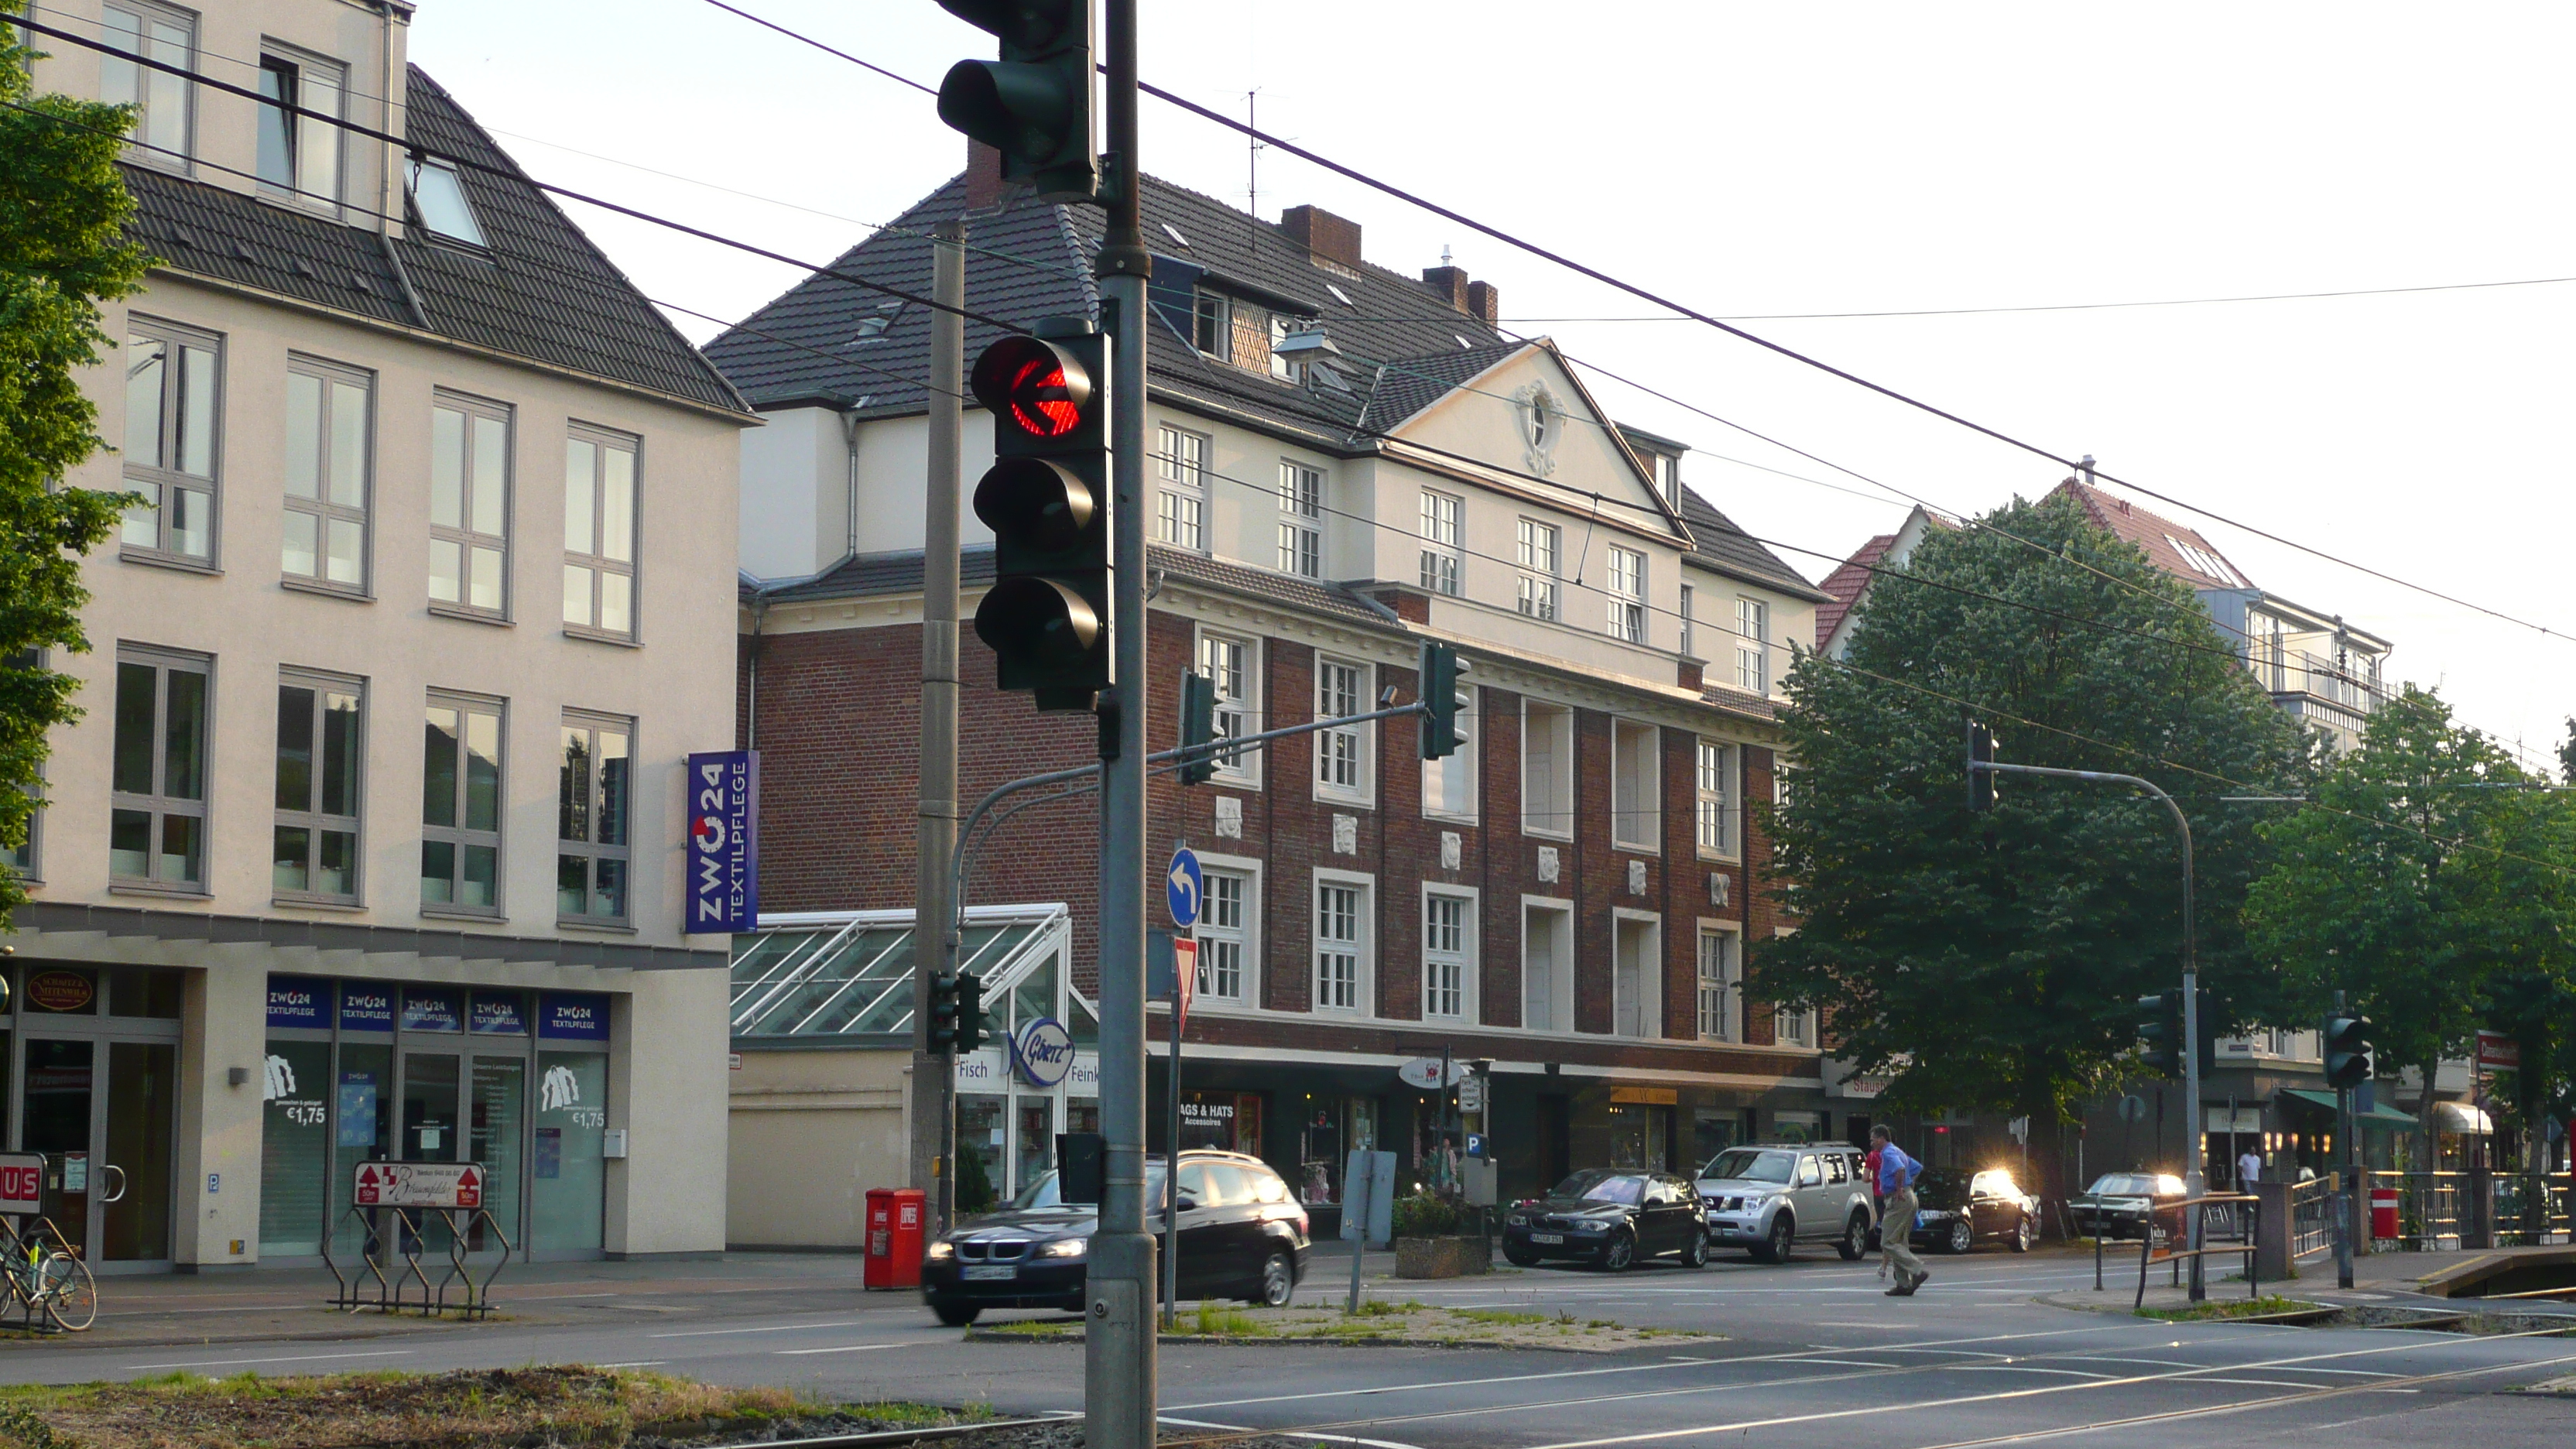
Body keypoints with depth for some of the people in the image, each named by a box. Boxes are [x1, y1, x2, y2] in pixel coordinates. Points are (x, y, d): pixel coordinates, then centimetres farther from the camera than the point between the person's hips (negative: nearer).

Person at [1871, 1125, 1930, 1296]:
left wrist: (1899, 1189, -22)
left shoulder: (1888, 1153, -12)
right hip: (1909, 1198, 10)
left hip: (1898, 1200, -10)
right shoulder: (1898, 1152, 20)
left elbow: (1900, 1169, -32)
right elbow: (1917, 1168, 31)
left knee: (1888, 1243, -9)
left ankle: (1917, 1271, -19)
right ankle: (1904, 1284, 12)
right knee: (1900, 1243, 13)